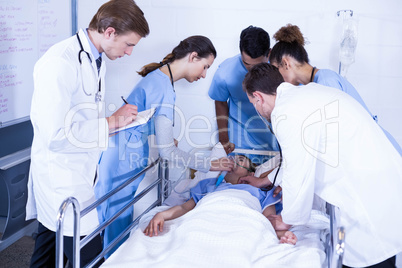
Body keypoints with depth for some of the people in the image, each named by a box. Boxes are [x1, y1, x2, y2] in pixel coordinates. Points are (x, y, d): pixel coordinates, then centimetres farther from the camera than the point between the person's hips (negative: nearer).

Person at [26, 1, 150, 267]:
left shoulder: (96, 60, 9)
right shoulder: (61, 62, -21)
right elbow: (55, 135, -25)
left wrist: (121, 120, 5)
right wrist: (111, 122, -18)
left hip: (80, 173, 9)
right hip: (62, 180, -9)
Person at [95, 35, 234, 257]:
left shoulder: (158, 77, 10)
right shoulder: (163, 88, -20)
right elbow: (167, 151, -20)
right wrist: (207, 165, -12)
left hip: (123, 161, 10)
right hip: (120, 166, -10)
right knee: (116, 232, 1)